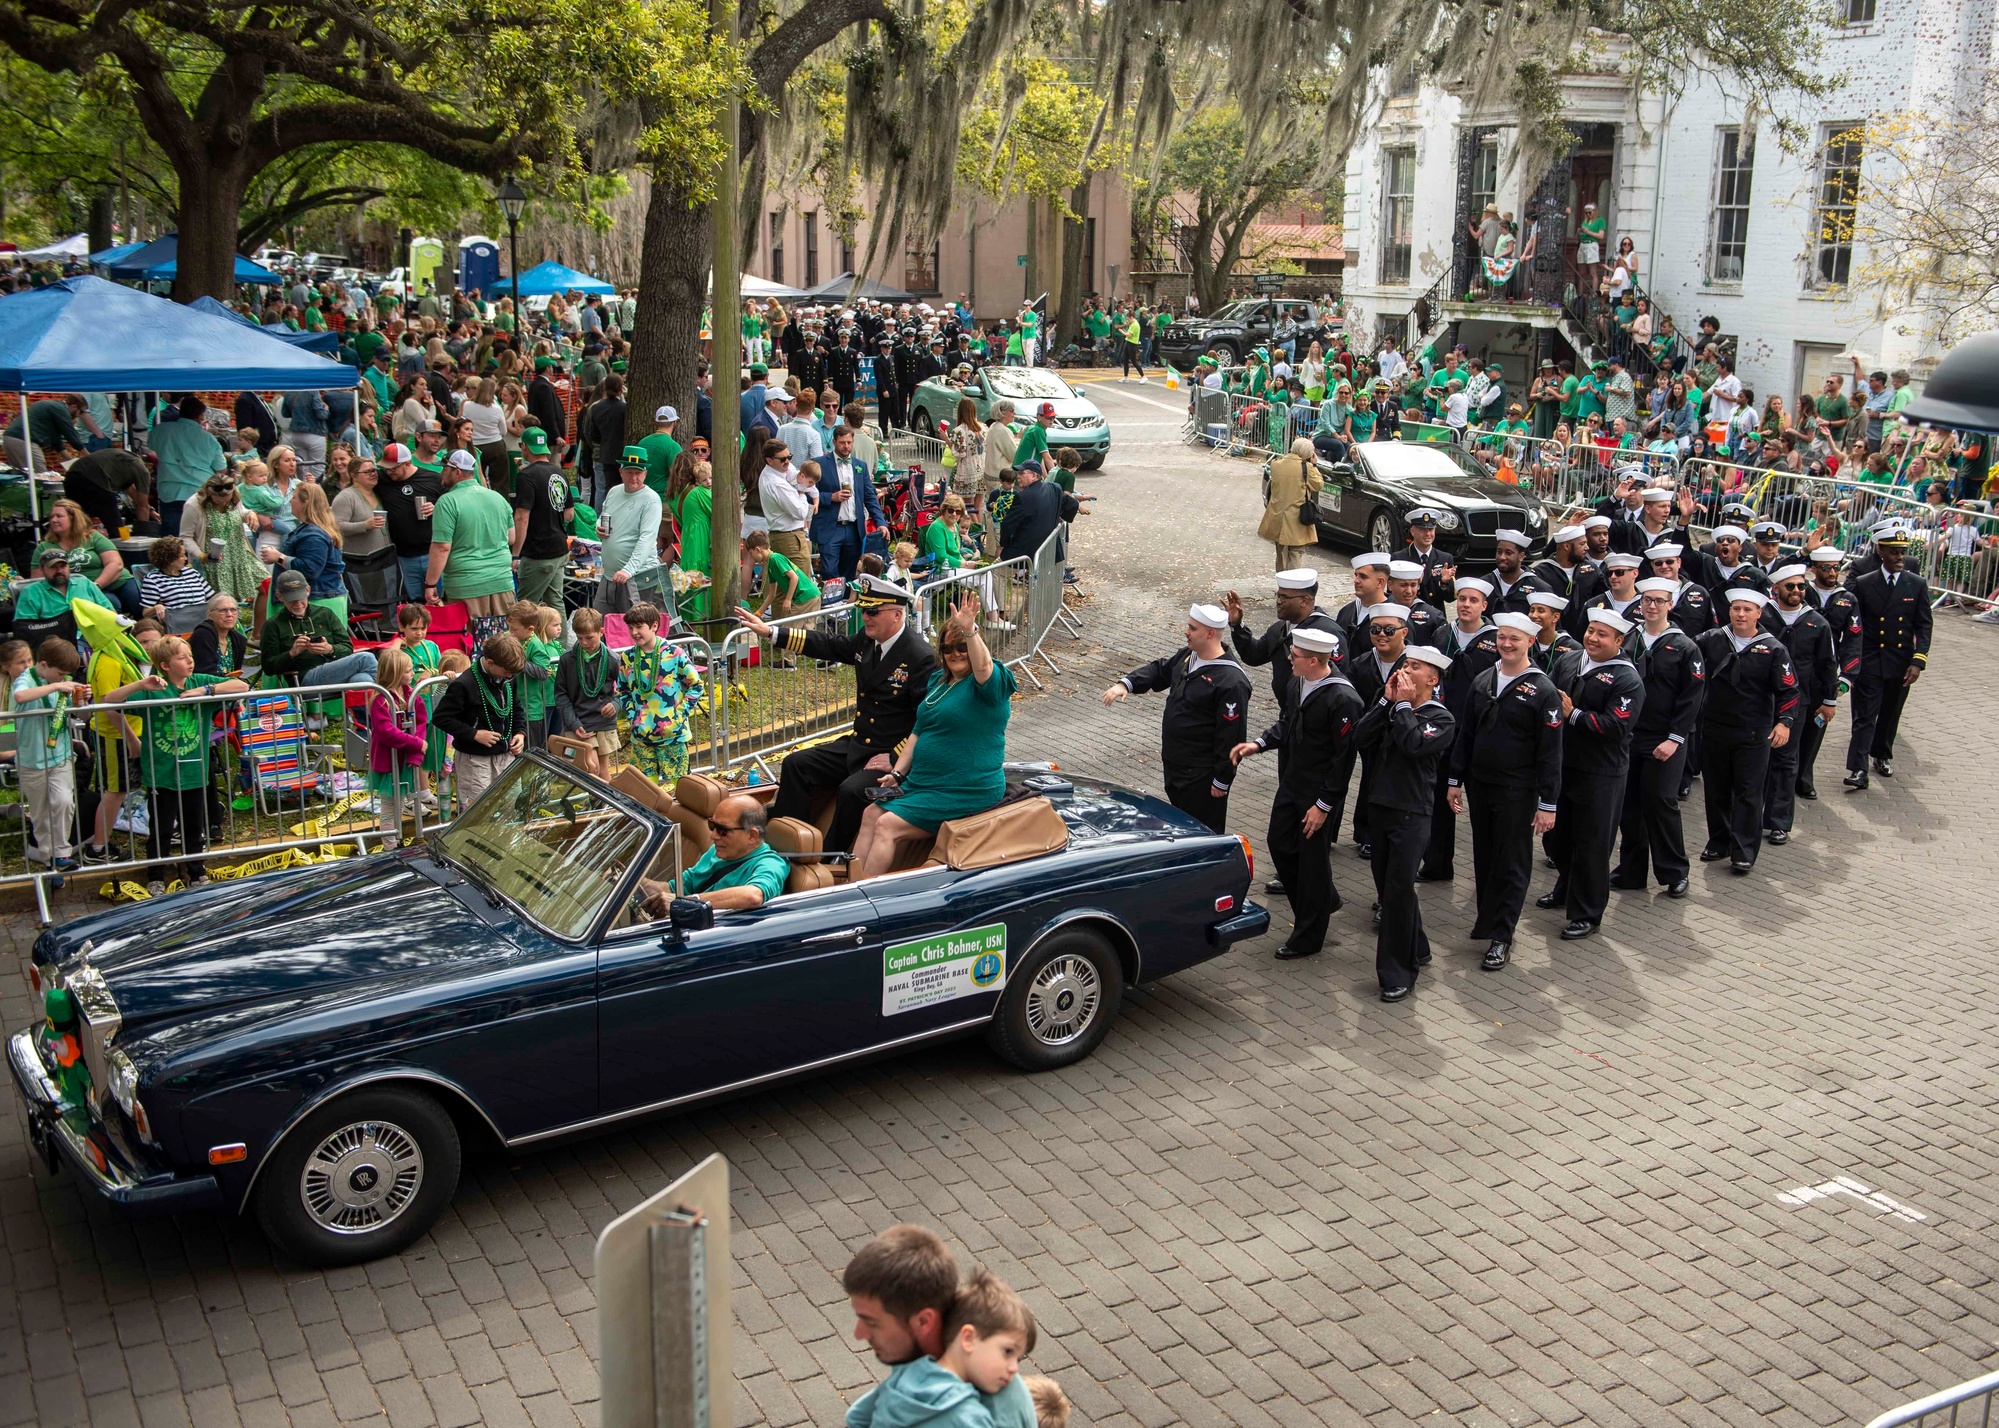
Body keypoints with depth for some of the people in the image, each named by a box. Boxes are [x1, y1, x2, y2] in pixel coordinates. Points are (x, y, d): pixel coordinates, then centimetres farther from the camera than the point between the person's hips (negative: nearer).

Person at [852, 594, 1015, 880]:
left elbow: (983, 667, -38)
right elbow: (919, 732, 17)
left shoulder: (988, 684, -12)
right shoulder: (939, 679, 14)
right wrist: (897, 774, 8)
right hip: (922, 782, 9)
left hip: (965, 792, -9)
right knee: (871, 815, 2)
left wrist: (970, 630, -53)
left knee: (888, 827, -16)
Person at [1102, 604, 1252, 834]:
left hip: (1202, 775, -9)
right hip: (1173, 763, 9)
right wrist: (1126, 684, 0)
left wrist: (1222, 780, -20)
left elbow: (1232, 736, -24)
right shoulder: (1187, 657, 2)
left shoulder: (1231, 681, -26)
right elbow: (1158, 670, 19)